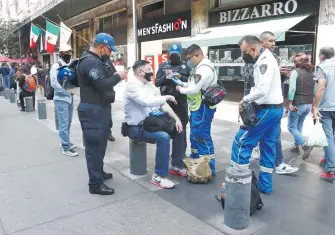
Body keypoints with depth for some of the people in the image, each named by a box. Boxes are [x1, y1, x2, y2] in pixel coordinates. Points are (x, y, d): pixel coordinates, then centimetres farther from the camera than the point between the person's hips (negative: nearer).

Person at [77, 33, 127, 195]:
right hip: (93, 110, -11)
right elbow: (102, 85, -27)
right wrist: (118, 76, -15)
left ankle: (99, 172, 36)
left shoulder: (94, 61, 18)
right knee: (95, 145, -5)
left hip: (99, 108, 11)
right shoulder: (90, 62, -19)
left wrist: (115, 76, 2)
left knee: (100, 143, 21)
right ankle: (95, 183, 4)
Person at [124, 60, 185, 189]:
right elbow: (147, 101, -34)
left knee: (179, 131, 5)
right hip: (136, 127, -9)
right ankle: (159, 176, -17)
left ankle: (176, 166, 18)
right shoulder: (132, 85, -18)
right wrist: (167, 97, -20)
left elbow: (162, 104, 7)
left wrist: (176, 119, -4)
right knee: (163, 137, -30)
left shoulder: (149, 84, 9)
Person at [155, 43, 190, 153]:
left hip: (181, 100, 0)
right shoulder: (163, 66, 8)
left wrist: (181, 77, -14)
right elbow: (157, 82, 5)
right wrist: (165, 77, -12)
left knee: (181, 126, 6)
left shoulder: (185, 66, 8)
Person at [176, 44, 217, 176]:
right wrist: (181, 84, 7)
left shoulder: (203, 69, -19)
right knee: (195, 135, 19)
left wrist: (180, 89, -7)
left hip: (203, 108, -11)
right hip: (198, 107, 11)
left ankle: (209, 168, 4)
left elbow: (193, 89, -23)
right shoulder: (200, 67, 16)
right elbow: (193, 84, 20)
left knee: (202, 137, -5)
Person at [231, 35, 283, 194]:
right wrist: (248, 100, 3)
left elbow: (262, 90, -28)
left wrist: (245, 99, -14)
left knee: (241, 142, -4)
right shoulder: (265, 59, 15)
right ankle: (265, 185, 22)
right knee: (268, 147, 13)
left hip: (267, 110, -10)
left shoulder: (264, 61, -17)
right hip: (275, 109, 10)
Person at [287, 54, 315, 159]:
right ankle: (297, 146, 27)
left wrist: (289, 103, -17)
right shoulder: (312, 73, 11)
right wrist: (314, 104, 18)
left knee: (291, 127, 4)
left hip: (298, 104, -7)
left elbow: (292, 88, -19)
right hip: (308, 105, 7)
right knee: (299, 126, 21)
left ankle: (305, 146, -9)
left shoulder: (295, 72, -8)